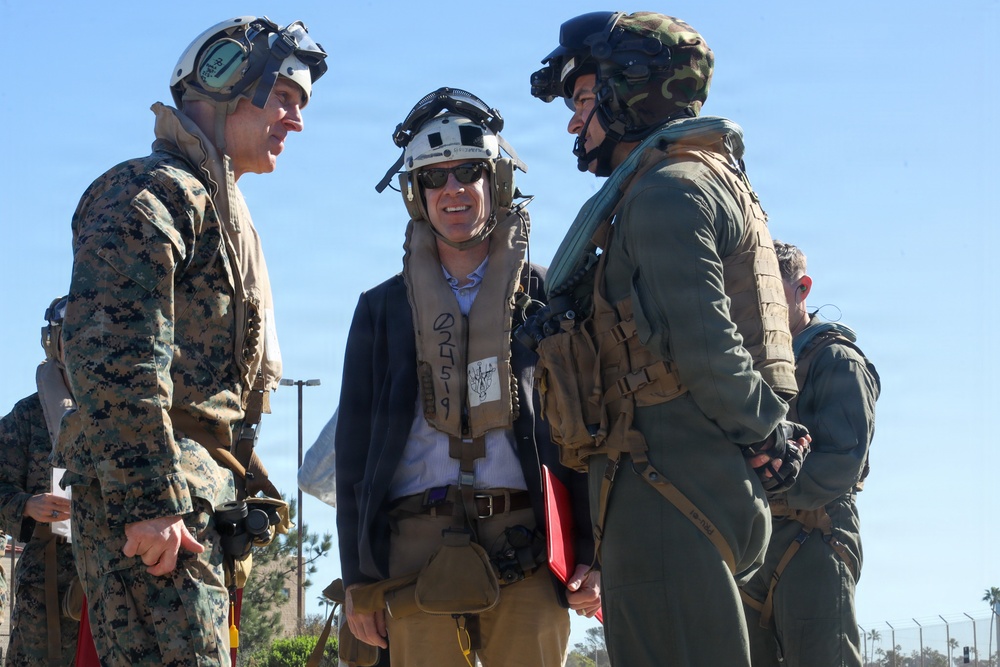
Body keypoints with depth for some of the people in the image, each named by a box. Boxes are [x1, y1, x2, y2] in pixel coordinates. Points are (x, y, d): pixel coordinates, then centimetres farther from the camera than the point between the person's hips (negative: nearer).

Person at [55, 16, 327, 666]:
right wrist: (150, 501, -24)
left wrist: (247, 489, 23)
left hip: (201, 500, 10)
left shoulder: (221, 211, 27)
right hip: (147, 497, -10)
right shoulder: (155, 191, -6)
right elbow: (115, 357, -19)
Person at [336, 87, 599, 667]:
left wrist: (594, 554, -1)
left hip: (526, 551, -1)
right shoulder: (384, 309, 17)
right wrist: (359, 577, 6)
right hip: (418, 549, 1)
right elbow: (356, 445, 14)